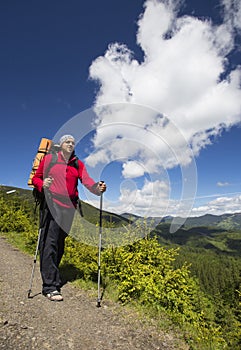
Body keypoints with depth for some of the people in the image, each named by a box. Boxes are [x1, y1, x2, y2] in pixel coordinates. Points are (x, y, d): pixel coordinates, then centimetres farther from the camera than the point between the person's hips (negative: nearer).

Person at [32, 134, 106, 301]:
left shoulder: (78, 163, 10)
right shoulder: (49, 159, 5)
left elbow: (86, 180, -6)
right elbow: (36, 178, 8)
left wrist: (96, 188, -27)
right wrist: (43, 184, -16)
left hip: (69, 207, 4)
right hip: (51, 205, -3)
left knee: (60, 244, 12)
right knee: (50, 244, -8)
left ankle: (51, 276, 31)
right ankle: (50, 286, -1)